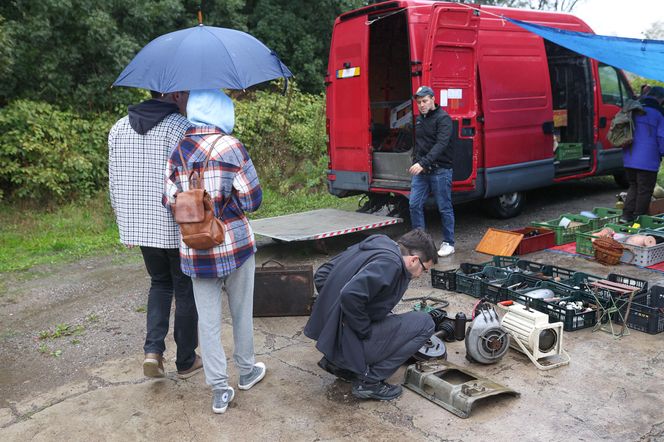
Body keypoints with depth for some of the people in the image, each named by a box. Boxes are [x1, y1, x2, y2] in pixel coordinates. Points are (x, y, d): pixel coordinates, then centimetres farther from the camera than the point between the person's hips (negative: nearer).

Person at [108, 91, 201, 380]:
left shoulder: (119, 128, 7)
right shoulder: (181, 126, -13)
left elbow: (115, 183, 10)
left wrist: (125, 226, 18)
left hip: (139, 227, 5)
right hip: (179, 229, -5)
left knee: (159, 283, 24)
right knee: (185, 291, 10)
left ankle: (153, 349, 10)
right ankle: (186, 361, 22)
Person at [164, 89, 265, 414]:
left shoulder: (177, 152, 1)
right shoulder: (230, 146, -11)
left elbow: (171, 204, 1)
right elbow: (252, 200, -10)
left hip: (195, 250, 3)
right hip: (234, 244, -3)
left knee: (208, 319, 9)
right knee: (241, 311, 15)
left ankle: (219, 391, 14)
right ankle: (247, 371, 33)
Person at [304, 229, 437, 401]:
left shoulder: (374, 244, 9)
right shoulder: (390, 262, -18)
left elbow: (321, 275, 14)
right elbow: (350, 295, -32)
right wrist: (366, 332, -16)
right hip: (348, 341, -9)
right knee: (424, 323, -4)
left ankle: (339, 362, 20)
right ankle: (370, 381, -1)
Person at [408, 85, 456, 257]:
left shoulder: (443, 118, -10)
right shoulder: (419, 119, 14)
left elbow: (441, 144, -23)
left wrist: (423, 163, -32)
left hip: (440, 170, -7)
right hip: (421, 171, 7)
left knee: (445, 208, 2)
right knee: (414, 205, 2)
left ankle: (448, 243, 13)